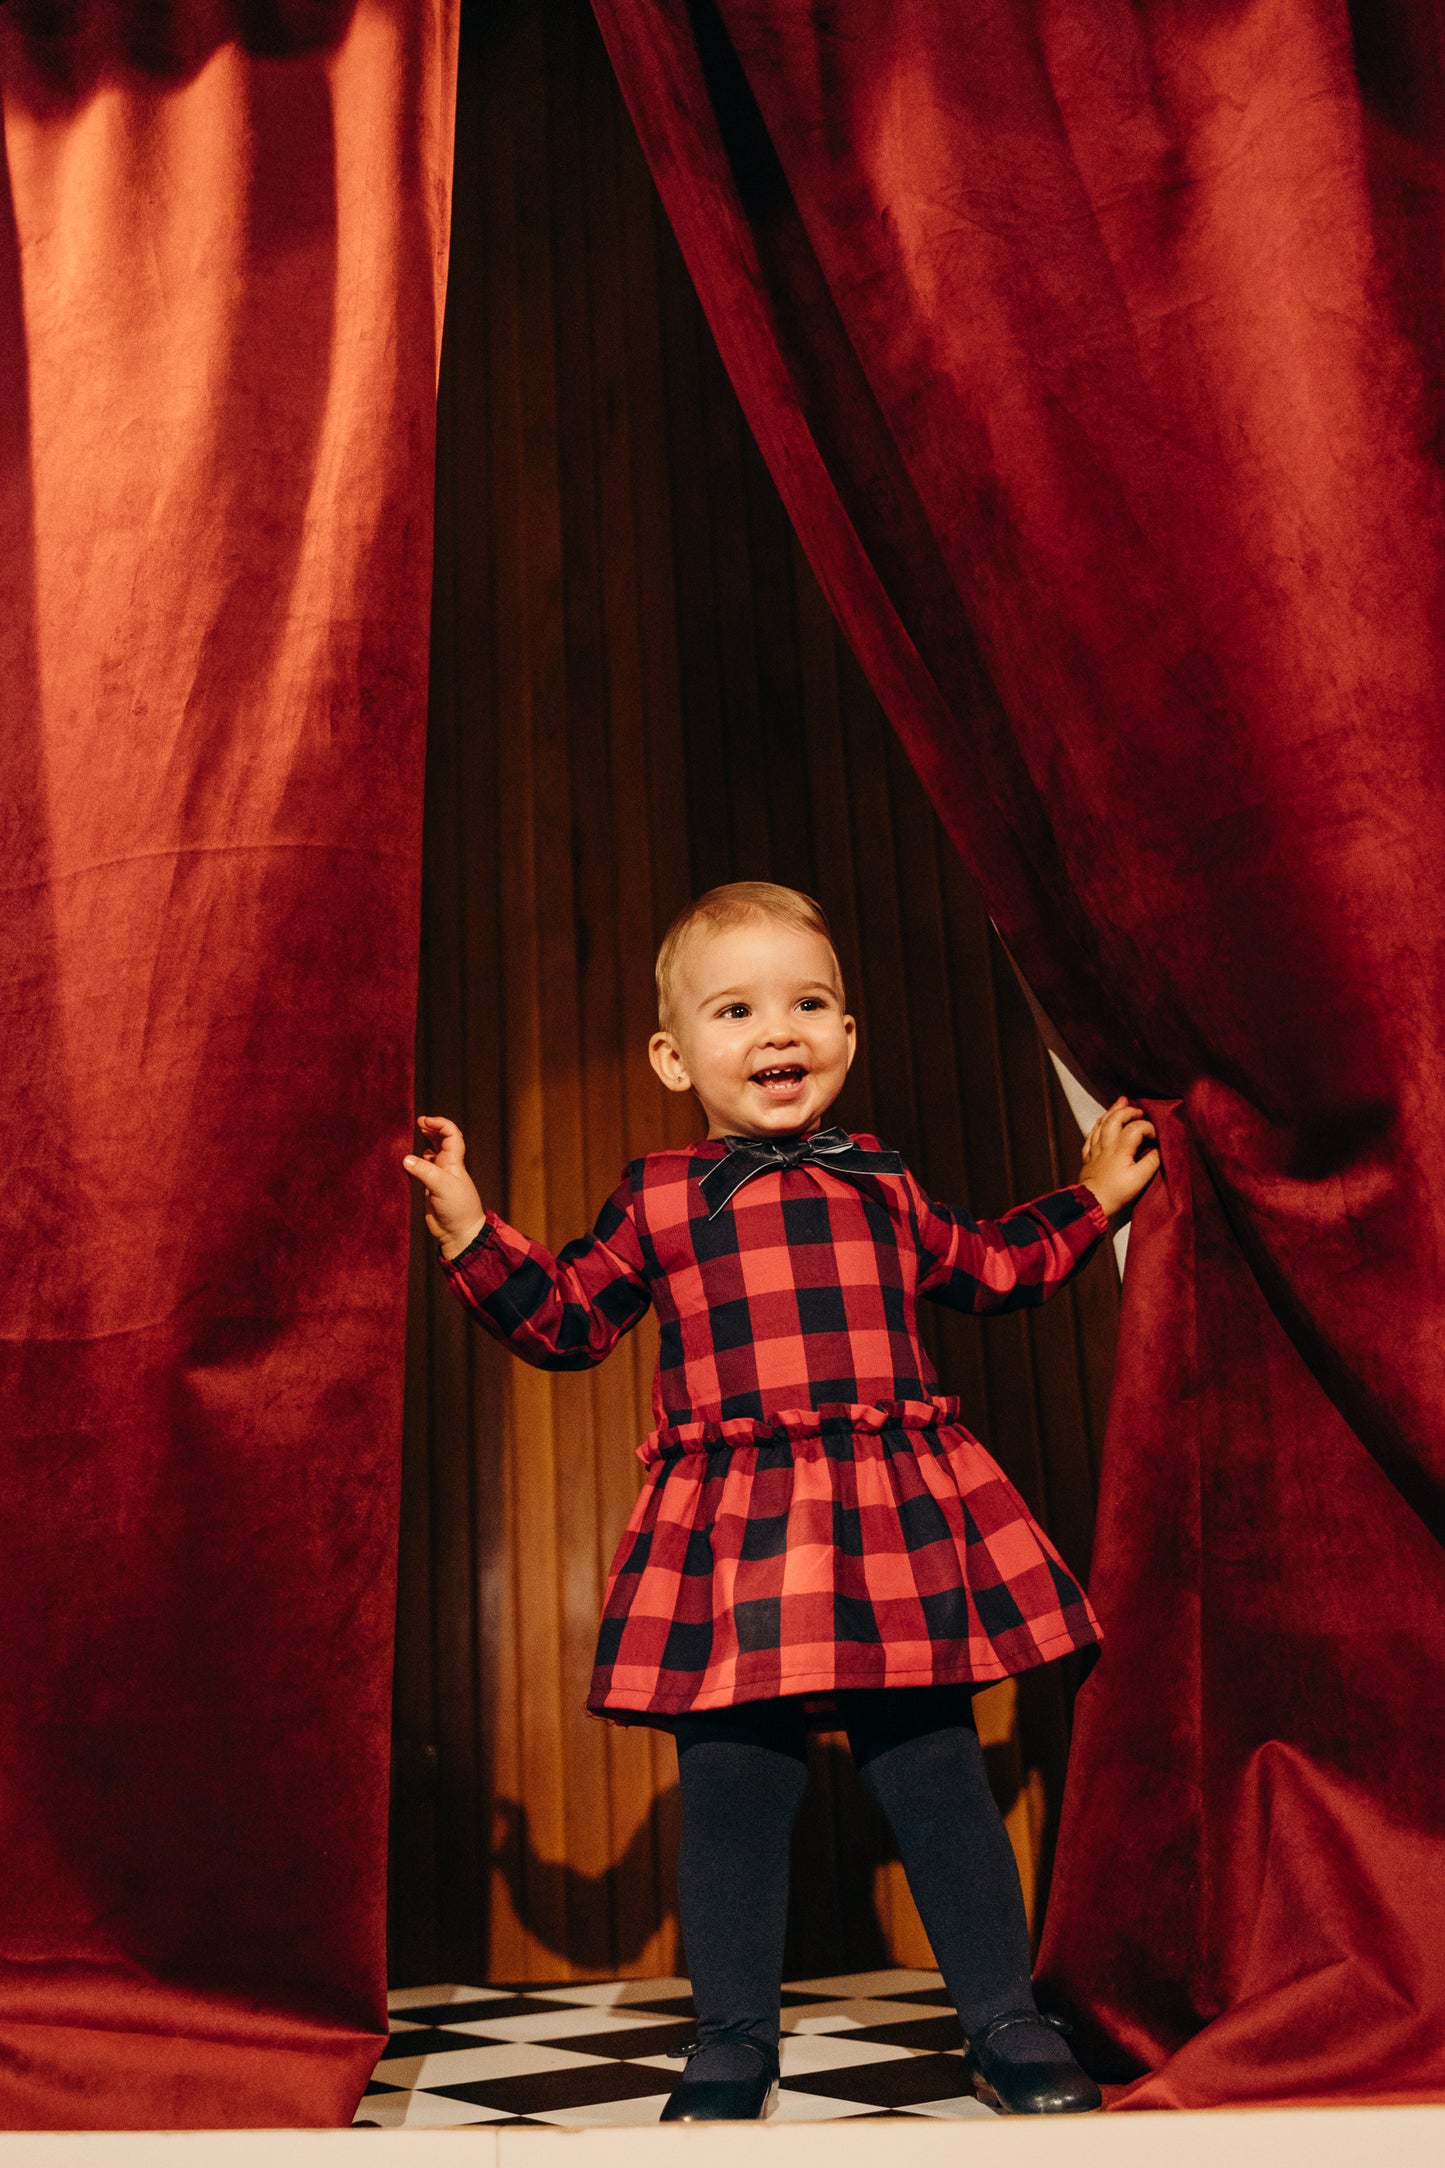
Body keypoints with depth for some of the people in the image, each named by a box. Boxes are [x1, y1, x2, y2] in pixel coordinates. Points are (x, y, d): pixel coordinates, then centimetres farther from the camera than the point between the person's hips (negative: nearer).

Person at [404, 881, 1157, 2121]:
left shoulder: (883, 1187, 14)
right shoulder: (655, 1203, 6)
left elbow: (994, 1268, 30)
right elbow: (563, 1321, 10)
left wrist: (1093, 1199, 29)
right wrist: (470, 1229, 0)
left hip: (899, 1525, 2)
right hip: (729, 1540, -1)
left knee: (939, 1781, 7)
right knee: (731, 1793, 4)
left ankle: (1006, 2020, 26)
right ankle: (735, 2040, 24)